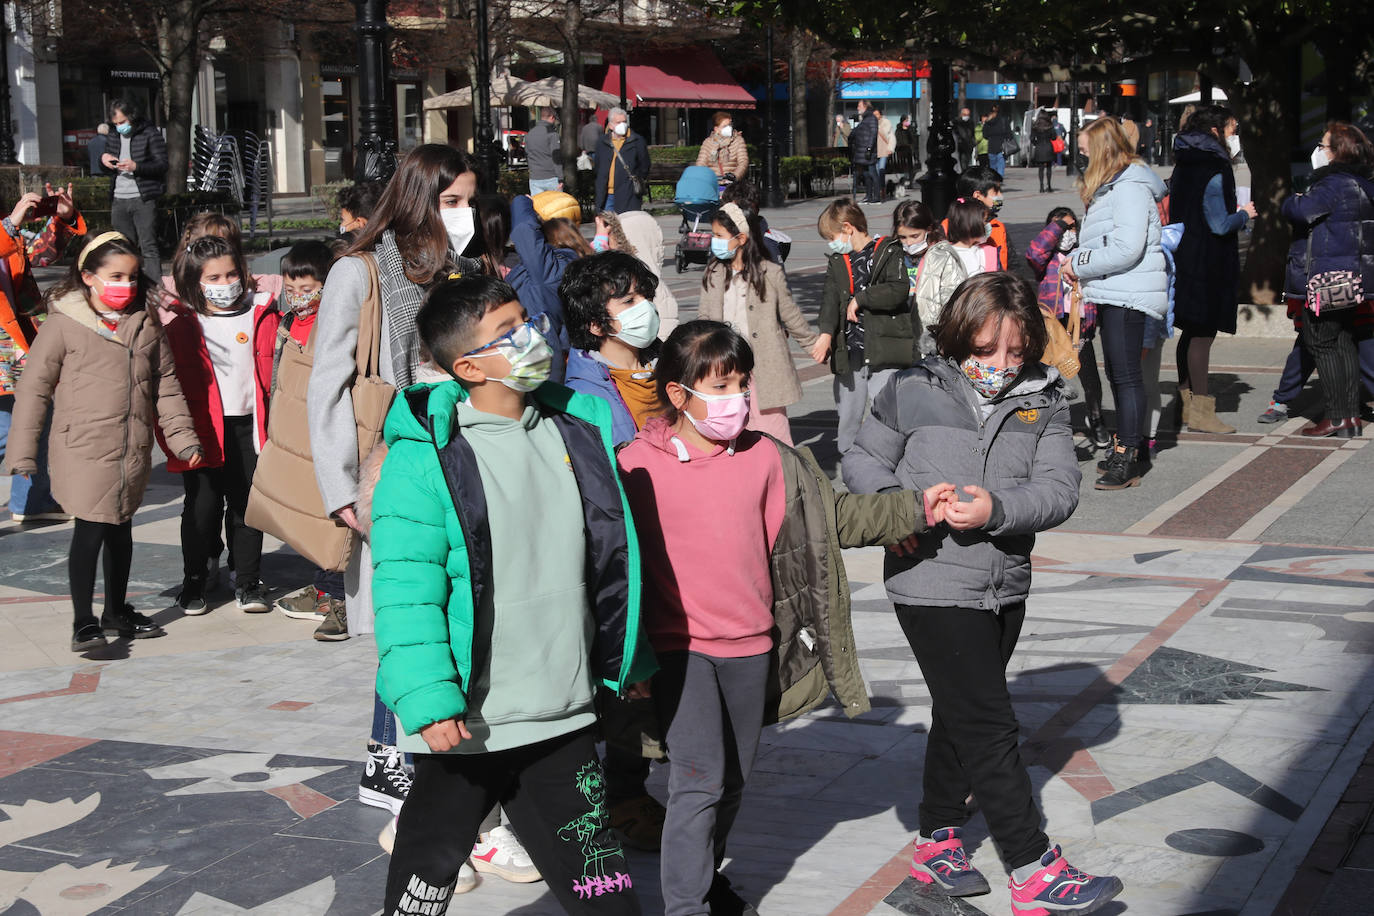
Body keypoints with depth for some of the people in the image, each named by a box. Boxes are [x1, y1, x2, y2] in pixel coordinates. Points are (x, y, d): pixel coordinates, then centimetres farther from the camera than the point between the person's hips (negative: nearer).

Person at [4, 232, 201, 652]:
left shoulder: (147, 322, 7)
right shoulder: (64, 324, -7)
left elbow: (166, 385, 15)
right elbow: (34, 388, -3)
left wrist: (182, 437, 10)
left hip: (133, 451, 5)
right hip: (83, 449, -5)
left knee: (121, 529, 16)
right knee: (90, 530, -9)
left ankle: (117, 611, 30)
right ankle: (83, 622, -1)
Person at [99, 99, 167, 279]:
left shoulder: (150, 134, -3)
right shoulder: (114, 137, 16)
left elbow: (162, 165, -9)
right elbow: (106, 170, 26)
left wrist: (136, 166, -22)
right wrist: (103, 158, 2)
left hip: (143, 199, -6)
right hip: (119, 200, 6)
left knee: (148, 247, -11)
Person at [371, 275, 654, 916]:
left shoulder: (580, 428, 6)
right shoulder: (424, 459, -13)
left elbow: (611, 556, 15)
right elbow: (406, 592, -16)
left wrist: (628, 658, 18)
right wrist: (428, 700, -23)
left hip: (565, 716, 5)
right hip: (464, 722, -5)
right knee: (432, 862, 10)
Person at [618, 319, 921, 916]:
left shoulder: (767, 458, 3)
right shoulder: (637, 466, -9)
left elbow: (834, 517, 6)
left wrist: (914, 510, -3)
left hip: (751, 647, 5)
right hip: (679, 646, -5)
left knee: (732, 781, 17)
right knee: (699, 781, -13)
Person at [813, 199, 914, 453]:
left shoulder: (889, 253, -1)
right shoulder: (837, 262, 14)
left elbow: (899, 289, -17)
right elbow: (830, 298, -2)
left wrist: (860, 298, -11)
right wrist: (826, 333, -18)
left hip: (884, 350, -5)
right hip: (849, 353, 5)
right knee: (848, 416, 12)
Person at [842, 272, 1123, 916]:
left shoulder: (1043, 402, 1)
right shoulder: (914, 393, -7)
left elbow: (1060, 489, -8)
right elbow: (860, 465, 1)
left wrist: (996, 508, -26)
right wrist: (910, 502, -17)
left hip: (1006, 586, 5)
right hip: (933, 584, -5)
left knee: (960, 717, 19)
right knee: (989, 727, -7)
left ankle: (937, 842, 35)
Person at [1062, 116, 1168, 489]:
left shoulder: (1130, 188, -14)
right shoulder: (1109, 188, 18)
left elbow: (1127, 249, -22)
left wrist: (1079, 265, -13)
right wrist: (1076, 261, 6)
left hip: (1128, 296, -11)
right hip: (1113, 296, 11)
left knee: (1126, 375, -9)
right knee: (1117, 374, 15)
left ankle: (1126, 461, -8)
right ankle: (1133, 448, 24)